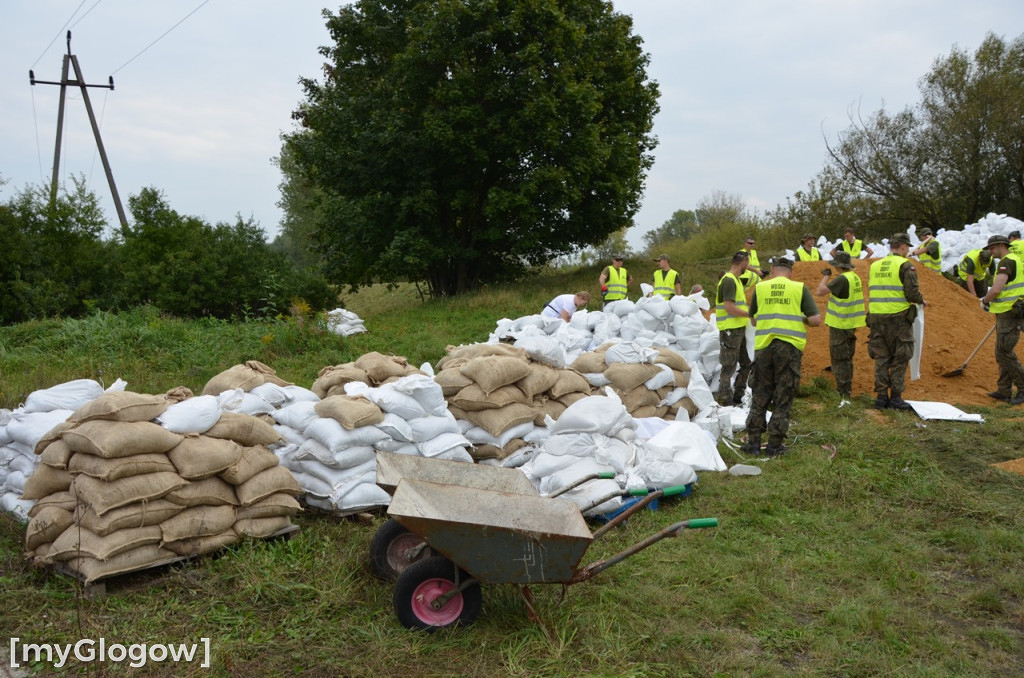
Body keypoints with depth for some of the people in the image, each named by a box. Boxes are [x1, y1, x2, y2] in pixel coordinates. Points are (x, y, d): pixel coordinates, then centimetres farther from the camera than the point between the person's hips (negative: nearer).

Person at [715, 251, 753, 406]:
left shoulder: (735, 280, 15)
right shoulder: (729, 280, -16)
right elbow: (730, 308, -23)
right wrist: (751, 314, -15)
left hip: (739, 329, 10)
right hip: (730, 330, -10)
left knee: (746, 364, 15)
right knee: (729, 367, -2)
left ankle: (737, 396, 23)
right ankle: (725, 399, 6)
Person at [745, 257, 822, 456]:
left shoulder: (760, 288, 5)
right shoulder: (800, 288, 0)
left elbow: (753, 320, 14)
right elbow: (816, 320, -3)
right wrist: (801, 319, 16)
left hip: (763, 346, 2)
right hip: (790, 347, -2)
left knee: (760, 395, 13)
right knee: (783, 398, 7)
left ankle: (753, 441, 12)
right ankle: (774, 444, 8)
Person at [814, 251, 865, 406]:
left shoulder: (842, 279, -21)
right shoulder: (855, 277, 8)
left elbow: (819, 291, -22)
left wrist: (826, 276, -10)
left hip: (840, 326, -9)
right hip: (851, 325, 9)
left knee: (839, 361, -6)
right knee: (847, 360, 18)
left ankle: (844, 395, -9)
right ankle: (847, 392, 29)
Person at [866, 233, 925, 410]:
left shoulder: (875, 266, 13)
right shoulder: (905, 265, -6)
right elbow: (912, 293, -12)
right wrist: (921, 300, 7)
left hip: (876, 316, 5)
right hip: (898, 317, -5)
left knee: (881, 358, 11)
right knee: (900, 359, 4)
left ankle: (881, 396, 10)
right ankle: (895, 397, 4)